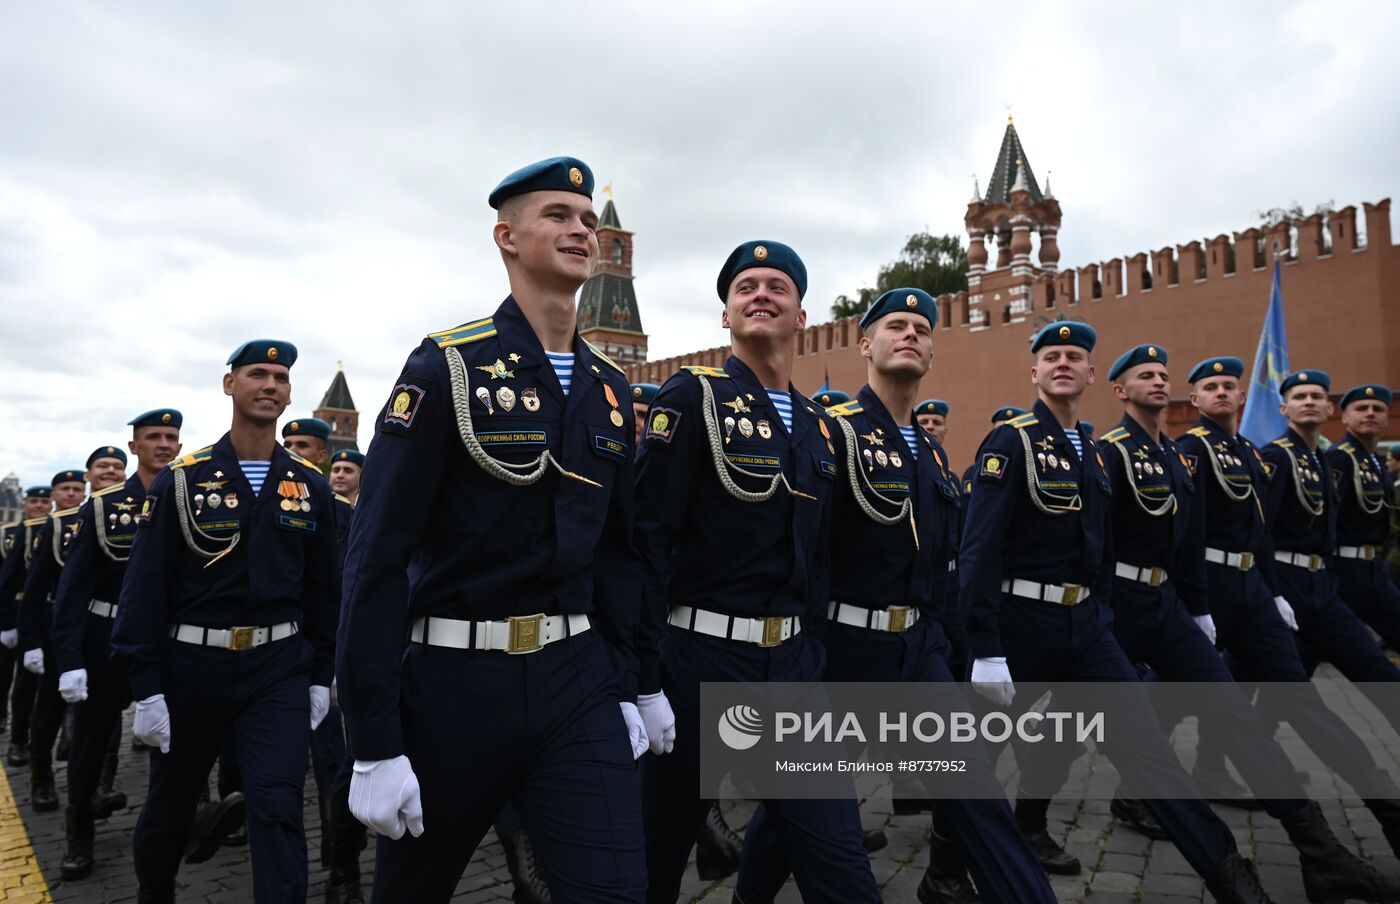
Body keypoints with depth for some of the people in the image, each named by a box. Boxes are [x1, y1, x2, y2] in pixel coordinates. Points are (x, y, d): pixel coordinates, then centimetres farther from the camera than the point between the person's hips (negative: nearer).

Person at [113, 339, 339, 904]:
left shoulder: (311, 487, 1)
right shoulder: (180, 480, -5)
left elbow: (323, 587, 6)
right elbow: (145, 588, -6)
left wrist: (321, 677, 5)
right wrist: (146, 688, -9)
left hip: (280, 671, 0)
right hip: (192, 667, 0)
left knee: (278, 808, -9)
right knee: (170, 804, 20)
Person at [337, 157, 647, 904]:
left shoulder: (610, 390, 7)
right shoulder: (446, 368, -10)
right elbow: (377, 558, -13)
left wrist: (624, 688, 8)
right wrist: (375, 745, -14)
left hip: (578, 682, 4)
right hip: (456, 684, -3)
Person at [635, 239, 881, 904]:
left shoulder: (820, 427, 11)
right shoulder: (692, 398, -9)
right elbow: (647, 543, -15)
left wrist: (817, 659, 15)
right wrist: (648, 682, -18)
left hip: (796, 662, 5)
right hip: (699, 659, -5)